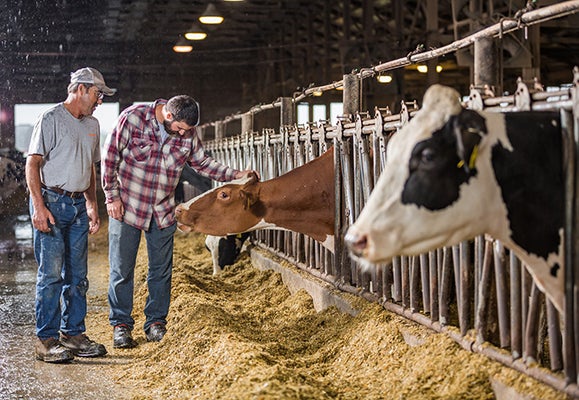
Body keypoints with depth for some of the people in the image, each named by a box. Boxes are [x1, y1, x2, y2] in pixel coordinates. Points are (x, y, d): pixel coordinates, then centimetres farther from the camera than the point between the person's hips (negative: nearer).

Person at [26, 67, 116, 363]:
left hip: (78, 205, 7)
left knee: (77, 274, 9)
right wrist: (39, 206, -18)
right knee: (51, 273, -7)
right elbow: (32, 163, -10)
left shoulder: (92, 125, 16)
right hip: (51, 202, -7)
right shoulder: (51, 119, -7)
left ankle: (72, 333, 17)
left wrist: (92, 204, 17)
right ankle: (46, 340, -1)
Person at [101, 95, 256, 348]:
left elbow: (203, 163, 12)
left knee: (161, 270, 8)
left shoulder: (187, 134, -2)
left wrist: (235, 175, 1)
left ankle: (156, 323, 21)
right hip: (126, 206, -4)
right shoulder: (133, 118, -14)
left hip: (163, 211, 4)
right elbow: (110, 156, -9)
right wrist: (112, 196, -9)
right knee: (122, 269, 3)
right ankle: (121, 325, 15)